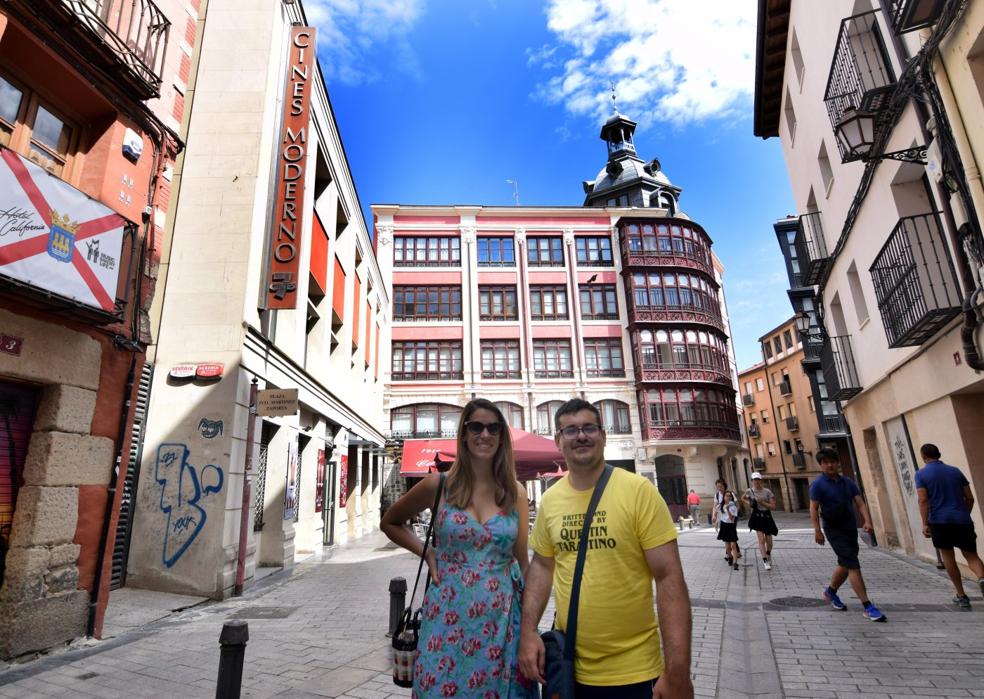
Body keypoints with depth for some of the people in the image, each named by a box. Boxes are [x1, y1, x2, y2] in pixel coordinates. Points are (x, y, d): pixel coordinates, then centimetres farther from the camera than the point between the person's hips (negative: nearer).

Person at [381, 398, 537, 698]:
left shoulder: (516, 493, 1)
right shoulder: (440, 484, -5)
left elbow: (522, 562, 8)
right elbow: (389, 523, 9)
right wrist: (427, 553, -2)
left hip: (501, 620, 1)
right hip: (449, 615, -1)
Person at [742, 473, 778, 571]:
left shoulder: (767, 492, -7)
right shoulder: (749, 491, -3)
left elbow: (773, 506, -9)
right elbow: (743, 498, 18)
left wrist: (763, 503, -21)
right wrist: (749, 503, 0)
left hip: (767, 517, 1)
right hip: (757, 517, -1)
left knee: (769, 541, 9)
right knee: (761, 539, -11)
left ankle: (769, 554, 40)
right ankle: (765, 561, -7)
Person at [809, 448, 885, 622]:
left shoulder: (848, 482, 7)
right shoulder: (818, 485, -9)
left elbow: (860, 503, 0)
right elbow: (813, 509, -11)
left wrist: (867, 521, -16)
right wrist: (817, 530, -17)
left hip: (851, 529, 6)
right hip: (834, 531, -6)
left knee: (845, 565, 19)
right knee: (854, 566, -11)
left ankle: (830, 592, 40)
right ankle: (868, 607, -6)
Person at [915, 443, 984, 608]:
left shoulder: (921, 474, -2)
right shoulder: (955, 471, 10)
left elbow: (923, 500, -11)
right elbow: (969, 498, 12)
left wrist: (925, 524, -8)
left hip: (939, 521, -3)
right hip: (962, 520, 3)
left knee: (948, 558, 11)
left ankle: (961, 595, 16)